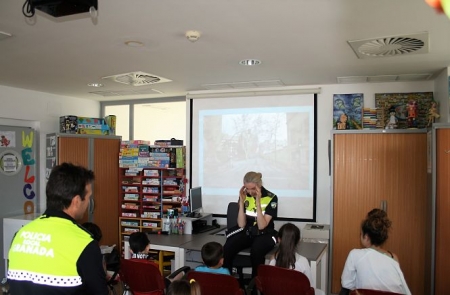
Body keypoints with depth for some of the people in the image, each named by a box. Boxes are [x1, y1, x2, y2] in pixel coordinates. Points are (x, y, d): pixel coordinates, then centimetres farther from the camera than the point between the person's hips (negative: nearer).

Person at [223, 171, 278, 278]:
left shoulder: (271, 198, -13)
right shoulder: (245, 196, -3)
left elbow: (261, 226, -18)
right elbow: (241, 225, -6)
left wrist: (258, 202, -26)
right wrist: (242, 201, -15)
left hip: (264, 234, -3)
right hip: (246, 232, 3)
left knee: (256, 251, -36)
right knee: (227, 249, -26)